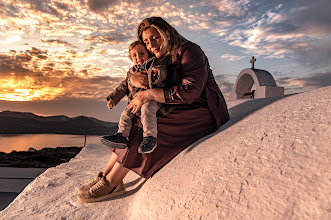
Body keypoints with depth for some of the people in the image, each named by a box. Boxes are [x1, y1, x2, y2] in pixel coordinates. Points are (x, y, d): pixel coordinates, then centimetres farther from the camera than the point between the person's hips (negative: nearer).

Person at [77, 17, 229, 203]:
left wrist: (149, 94, -23)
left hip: (204, 112, -9)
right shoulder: (163, 59, 14)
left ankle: (111, 183, -11)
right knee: (134, 123, -4)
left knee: (145, 129, -23)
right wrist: (134, 78, -10)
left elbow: (190, 92, -25)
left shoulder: (189, 51, -13)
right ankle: (104, 177, -3)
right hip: (179, 112, 9)